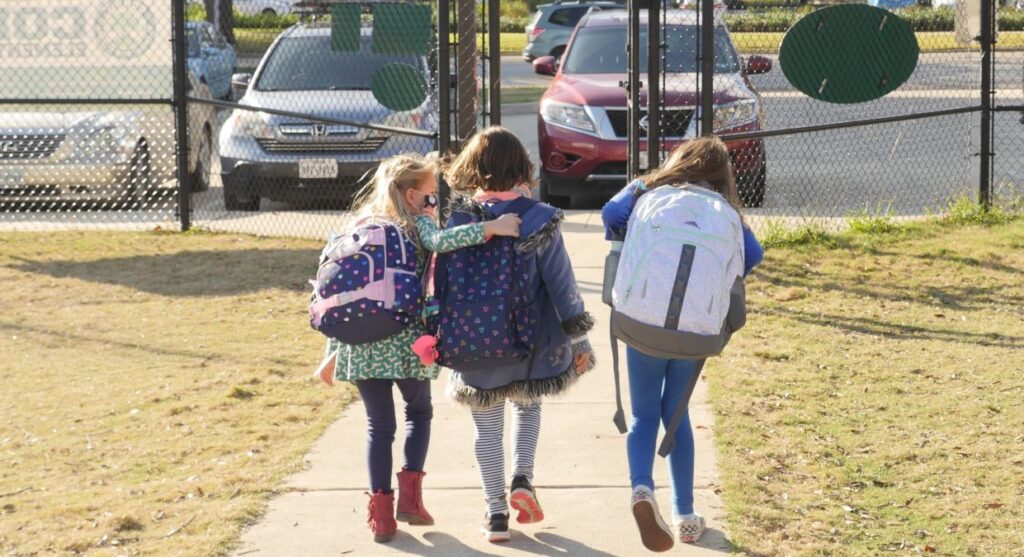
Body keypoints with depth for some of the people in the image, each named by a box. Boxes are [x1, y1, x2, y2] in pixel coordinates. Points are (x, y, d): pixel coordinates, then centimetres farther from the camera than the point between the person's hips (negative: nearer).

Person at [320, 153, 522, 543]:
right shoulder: (417, 225, -1)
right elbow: (441, 242, -25)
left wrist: (333, 350, 16)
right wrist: (491, 228, -27)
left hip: (360, 342, 3)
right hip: (405, 339, -3)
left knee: (379, 424, 13)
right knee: (419, 411, 21)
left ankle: (381, 512, 7)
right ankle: (409, 495, 9)